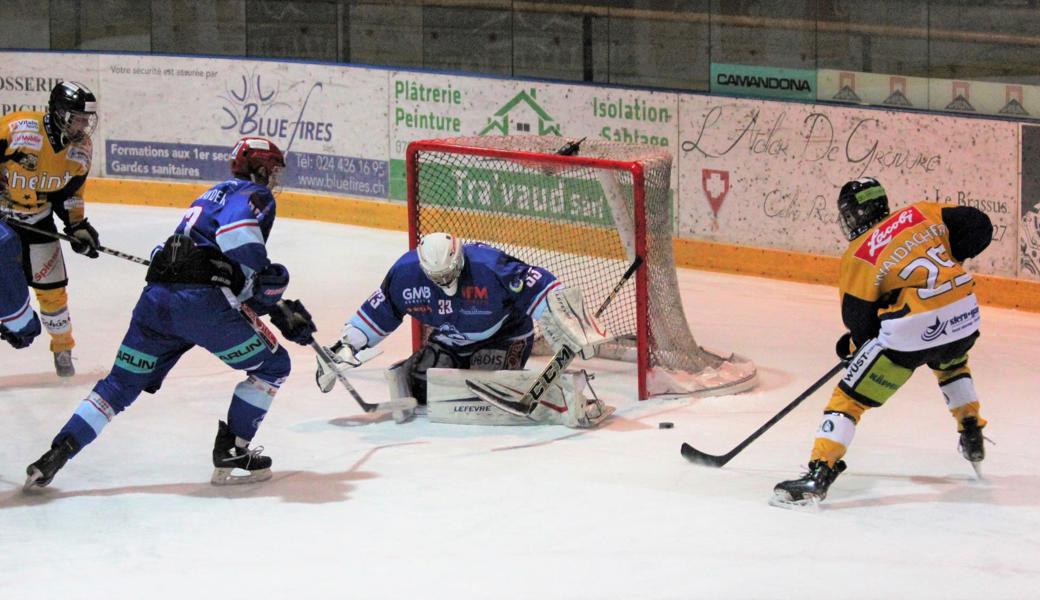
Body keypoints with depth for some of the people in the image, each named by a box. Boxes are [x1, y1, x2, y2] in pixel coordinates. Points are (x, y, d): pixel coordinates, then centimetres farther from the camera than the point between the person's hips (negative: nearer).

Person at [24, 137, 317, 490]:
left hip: (156, 298, 8)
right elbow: (236, 229, -19)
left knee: (122, 383, 16)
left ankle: (56, 455, 6)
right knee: (272, 366, 9)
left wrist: (281, 311, 32)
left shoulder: (215, 194, 35)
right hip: (201, 301, -8)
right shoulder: (256, 196, 7)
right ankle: (229, 454, 6)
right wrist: (264, 274, -8)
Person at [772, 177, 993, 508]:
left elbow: (862, 325, 3)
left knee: (850, 396, 2)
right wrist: (944, 265, 18)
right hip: (965, 314, 6)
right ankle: (972, 436, 42)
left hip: (913, 330, -6)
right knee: (951, 362, 41)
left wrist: (851, 346, 24)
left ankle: (819, 473, -10)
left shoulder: (857, 257, 2)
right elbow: (979, 227, 7)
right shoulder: (924, 213, 12)